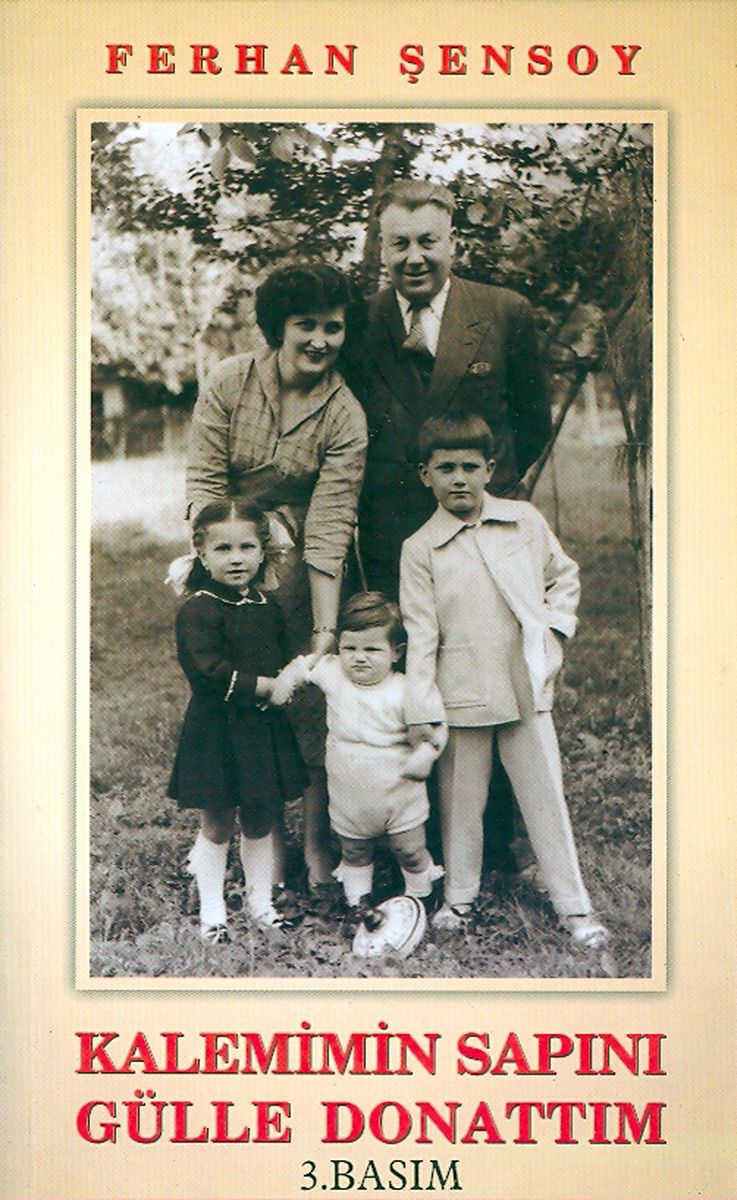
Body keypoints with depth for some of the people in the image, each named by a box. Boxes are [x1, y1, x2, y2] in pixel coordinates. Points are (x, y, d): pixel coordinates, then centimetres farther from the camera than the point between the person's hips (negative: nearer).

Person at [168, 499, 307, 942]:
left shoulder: (267, 606, 9)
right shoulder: (198, 611, -13)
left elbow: (285, 663, 14)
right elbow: (209, 672, -22)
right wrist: (267, 686, -18)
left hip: (265, 730, 6)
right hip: (217, 732, -5)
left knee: (261, 822, 14)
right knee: (217, 824, 6)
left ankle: (261, 900, 28)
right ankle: (212, 909, 18)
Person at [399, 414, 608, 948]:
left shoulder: (526, 521, 1)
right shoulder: (420, 549, -4)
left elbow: (564, 575, 17)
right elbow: (420, 633, -6)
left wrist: (554, 624, 1)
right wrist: (422, 709, -11)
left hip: (527, 685, 1)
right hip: (461, 695, -1)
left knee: (545, 795, 5)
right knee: (461, 798, 11)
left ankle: (574, 904, 14)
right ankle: (460, 894, 28)